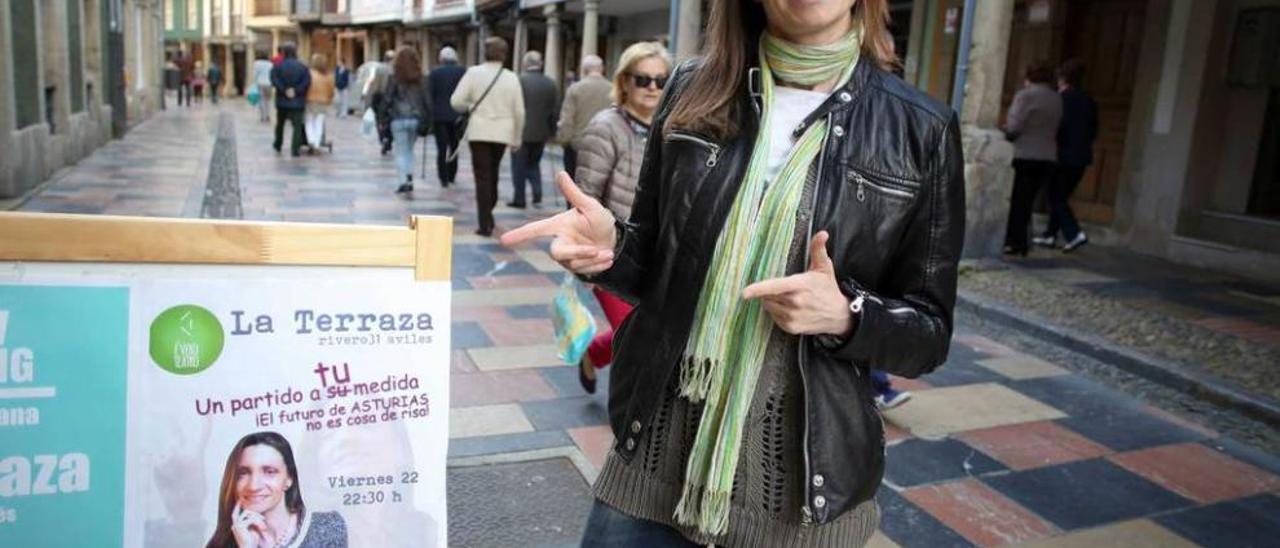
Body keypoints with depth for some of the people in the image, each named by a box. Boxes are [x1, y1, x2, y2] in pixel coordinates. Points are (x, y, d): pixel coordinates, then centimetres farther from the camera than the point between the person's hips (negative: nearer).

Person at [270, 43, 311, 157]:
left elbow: (274, 80, -17)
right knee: (297, 125, -2)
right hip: (298, 102, -1)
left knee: (280, 124, 20)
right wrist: (296, 91, -13)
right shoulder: (303, 67, 0)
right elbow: (307, 81, -13)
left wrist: (284, 90, -14)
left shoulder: (278, 66, -1)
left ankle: (278, 145, 35)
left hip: (282, 101, 2)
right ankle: (295, 149, -13)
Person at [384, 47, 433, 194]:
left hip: (399, 119, -3)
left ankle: (404, 181, -8)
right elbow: (427, 100, 4)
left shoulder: (394, 78, -4)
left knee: (401, 152, 2)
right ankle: (409, 177, 7)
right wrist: (427, 121, 8)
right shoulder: (420, 79, 4)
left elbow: (388, 99, -5)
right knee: (409, 150, 17)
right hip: (416, 118, 3)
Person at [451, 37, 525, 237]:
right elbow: (519, 112, 2)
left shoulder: (474, 73, -6)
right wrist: (516, 138, 13)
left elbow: (456, 101, -9)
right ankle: (488, 215, 30)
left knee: (483, 176, 1)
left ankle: (486, 224, -5)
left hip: (479, 131, -2)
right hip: (503, 133, 2)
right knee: (492, 174, 19)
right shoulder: (511, 77, 0)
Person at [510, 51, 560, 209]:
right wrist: (551, 131, 12)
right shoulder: (550, 83, 2)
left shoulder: (520, 80, -12)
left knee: (519, 166, 7)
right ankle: (537, 193, 5)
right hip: (541, 132, 4)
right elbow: (555, 111, 3)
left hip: (522, 132, -4)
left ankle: (519, 199, 11)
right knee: (534, 163, 20)